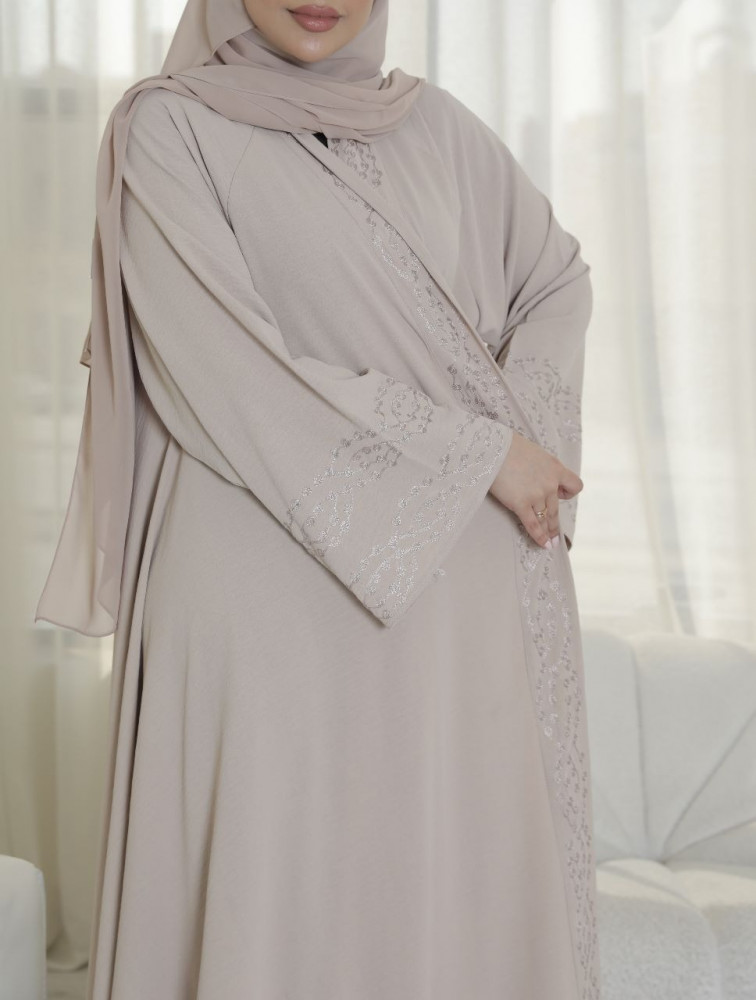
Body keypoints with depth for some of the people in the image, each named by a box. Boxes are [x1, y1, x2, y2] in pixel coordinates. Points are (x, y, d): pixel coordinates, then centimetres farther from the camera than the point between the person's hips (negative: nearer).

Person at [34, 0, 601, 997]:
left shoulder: (434, 124, 11)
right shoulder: (166, 126, -3)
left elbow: (558, 275, 22)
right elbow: (225, 368, -13)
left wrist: (519, 415, 2)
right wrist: (473, 449, -10)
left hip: (457, 579, 4)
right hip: (273, 586, -4)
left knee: (465, 875, 6)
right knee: (278, 885, 0)